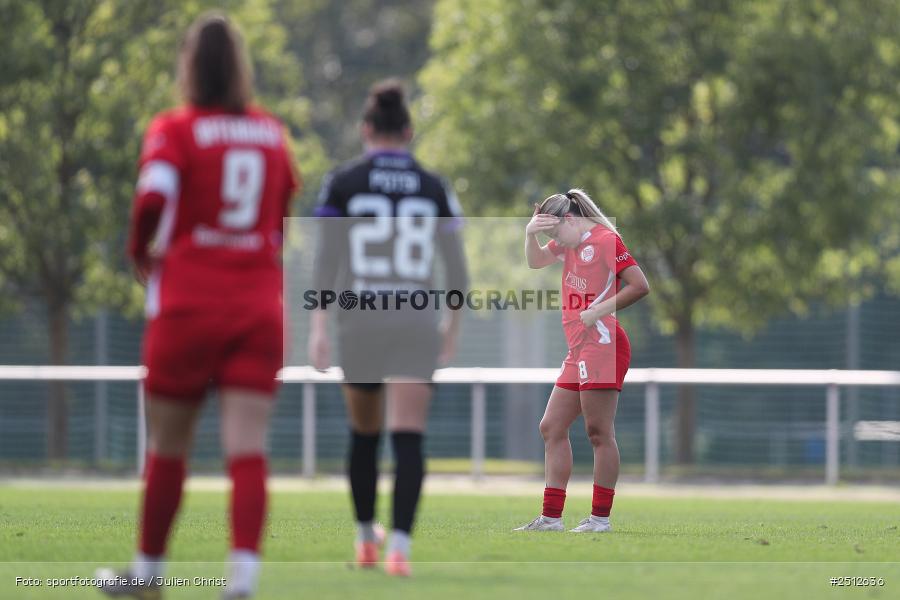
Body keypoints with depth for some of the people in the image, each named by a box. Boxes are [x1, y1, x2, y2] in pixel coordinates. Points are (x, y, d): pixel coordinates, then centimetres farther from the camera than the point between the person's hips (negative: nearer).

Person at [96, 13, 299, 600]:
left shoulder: (175, 130, -5)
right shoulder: (272, 133, 8)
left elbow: (153, 199, -20)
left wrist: (142, 252, -3)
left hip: (188, 304, -2)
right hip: (260, 306, 2)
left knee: (167, 447, 12)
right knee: (248, 450, -6)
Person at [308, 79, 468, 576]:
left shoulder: (342, 183, 0)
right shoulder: (435, 189, 5)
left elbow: (325, 260, -6)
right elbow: (456, 267, 7)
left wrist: (317, 327, -8)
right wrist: (454, 324, 20)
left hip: (359, 323, 0)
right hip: (417, 325, 0)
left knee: (364, 434, 19)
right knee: (408, 438, -6)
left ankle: (365, 540, 32)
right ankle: (399, 547, -21)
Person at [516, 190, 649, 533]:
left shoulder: (604, 240, -9)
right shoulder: (572, 242, 19)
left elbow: (640, 286, -16)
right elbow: (536, 261, 26)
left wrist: (598, 311, -15)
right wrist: (530, 234, 6)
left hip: (601, 344, -10)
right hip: (578, 350, 10)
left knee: (599, 431, -8)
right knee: (552, 428, 9)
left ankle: (600, 518, -6)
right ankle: (551, 517, 11)